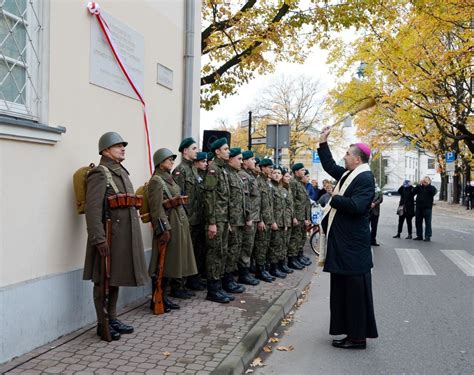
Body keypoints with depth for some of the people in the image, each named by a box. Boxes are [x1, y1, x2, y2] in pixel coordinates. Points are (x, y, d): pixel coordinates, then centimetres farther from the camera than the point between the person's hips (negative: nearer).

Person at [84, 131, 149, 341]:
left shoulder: (122, 172, 16)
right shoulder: (99, 174, -12)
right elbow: (92, 209, -21)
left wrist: (132, 235, 20)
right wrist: (99, 239, -26)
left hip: (124, 235, 9)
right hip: (109, 236, -9)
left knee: (115, 278, 16)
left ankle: (113, 319, 27)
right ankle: (102, 324, 13)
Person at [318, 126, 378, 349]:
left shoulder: (365, 178, -15)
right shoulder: (348, 174, 12)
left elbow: (357, 206, -27)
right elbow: (329, 166, 27)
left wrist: (335, 199, -13)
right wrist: (323, 143, 22)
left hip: (353, 244, -10)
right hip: (342, 241, 10)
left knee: (355, 290, -3)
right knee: (343, 288, 14)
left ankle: (358, 337, 6)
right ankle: (351, 331, 24)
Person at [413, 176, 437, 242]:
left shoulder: (431, 187, 4)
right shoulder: (420, 187, 12)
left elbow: (434, 191, -18)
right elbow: (413, 192, -4)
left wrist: (428, 184, -17)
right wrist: (419, 184, -11)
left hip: (427, 208, -4)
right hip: (419, 207, 4)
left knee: (428, 222, -4)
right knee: (418, 222, 8)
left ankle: (428, 237, -1)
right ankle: (419, 236, 17)